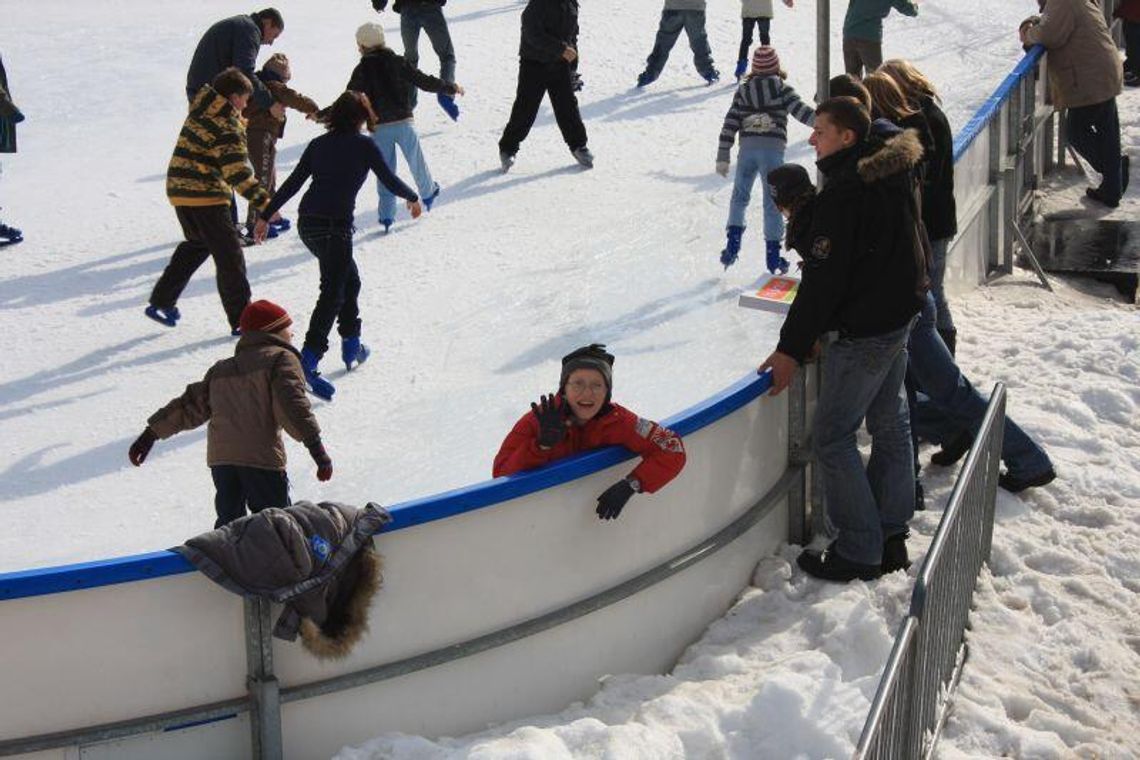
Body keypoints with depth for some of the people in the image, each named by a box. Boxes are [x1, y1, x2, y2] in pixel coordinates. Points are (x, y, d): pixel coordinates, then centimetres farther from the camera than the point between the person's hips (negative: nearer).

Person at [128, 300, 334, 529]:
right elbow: (292, 404, -10)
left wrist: (151, 433, 30)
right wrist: (316, 445, -17)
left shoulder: (222, 369, 26)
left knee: (229, 521, 18)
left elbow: (189, 406, 25)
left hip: (220, 458, 6)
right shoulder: (281, 358, 6)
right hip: (261, 457, -6)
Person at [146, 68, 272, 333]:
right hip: (206, 196, -9)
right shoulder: (228, 127, -17)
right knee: (229, 254, -1)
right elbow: (238, 172, -23)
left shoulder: (200, 110, 7)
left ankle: (161, 301, 27)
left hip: (179, 191, 9)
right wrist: (264, 202, -24)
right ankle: (241, 320, 2)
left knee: (197, 244, 27)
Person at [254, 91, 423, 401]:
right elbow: (390, 181, 4)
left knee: (350, 279, 24)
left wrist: (266, 216, 19)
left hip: (307, 224, 7)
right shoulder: (364, 145, 0)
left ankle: (352, 346, 30)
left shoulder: (318, 144, 14)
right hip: (334, 225, -7)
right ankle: (307, 361, -22)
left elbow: (292, 183, 14)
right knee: (332, 292, -9)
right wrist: (413, 198, 23)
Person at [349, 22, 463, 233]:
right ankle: (428, 193, 41)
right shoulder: (397, 62, -1)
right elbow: (424, 81, 1)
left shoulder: (361, 70, -4)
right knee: (416, 161, 20)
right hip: (404, 122, 1)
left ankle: (386, 215, 1)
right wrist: (451, 88, 14)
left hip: (378, 127, -1)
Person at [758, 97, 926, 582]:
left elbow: (824, 279, -22)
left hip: (863, 331, -10)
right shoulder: (893, 173, 7)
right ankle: (891, 537, 25)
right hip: (900, 316, 10)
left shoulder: (843, 192, -22)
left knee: (832, 437, -2)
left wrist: (792, 347, -17)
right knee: (890, 424, 17)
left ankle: (859, 552, 1)